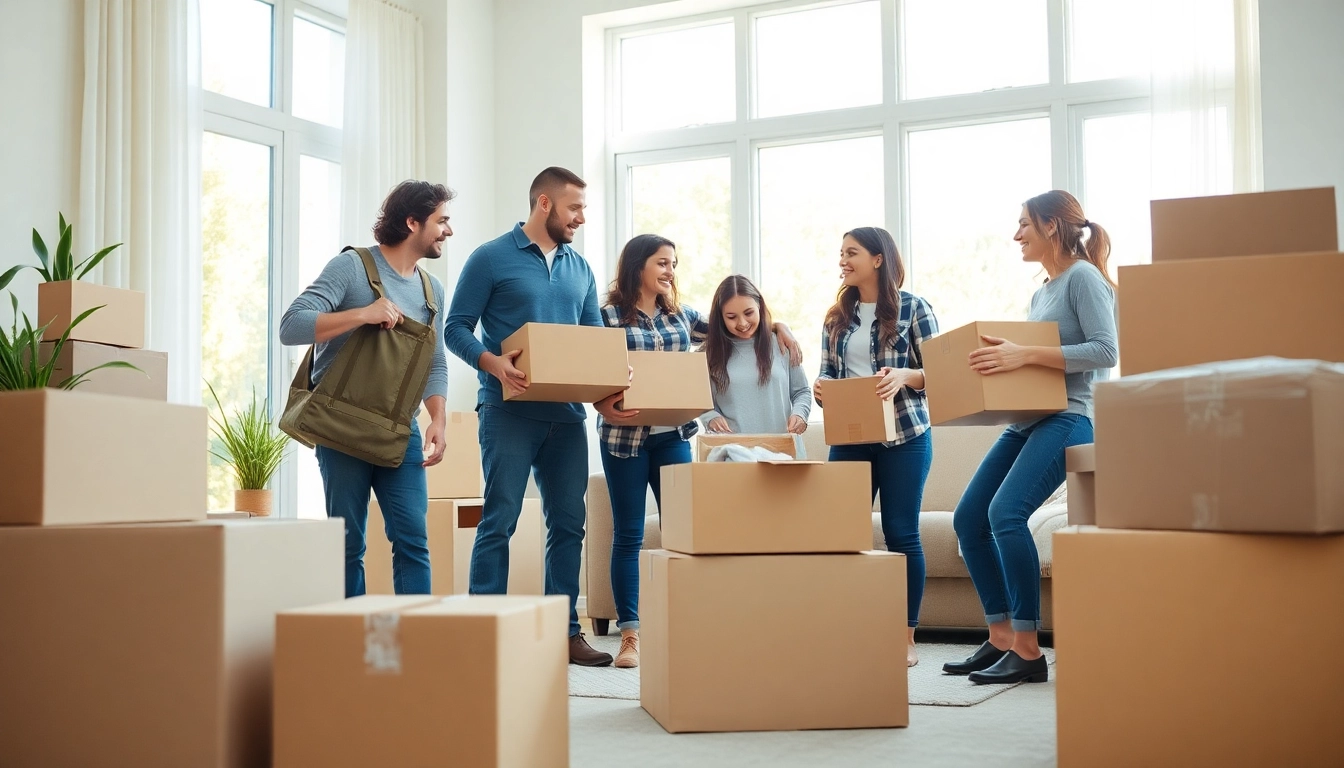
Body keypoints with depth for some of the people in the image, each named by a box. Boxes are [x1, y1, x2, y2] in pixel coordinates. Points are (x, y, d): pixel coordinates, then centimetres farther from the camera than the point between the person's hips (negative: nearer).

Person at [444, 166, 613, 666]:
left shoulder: (580, 268, 16)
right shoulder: (491, 259, -1)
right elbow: (456, 328, -3)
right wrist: (491, 361, -22)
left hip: (567, 413, 6)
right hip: (510, 411, -6)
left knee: (569, 522, 7)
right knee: (500, 521, -6)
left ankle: (565, 631, 15)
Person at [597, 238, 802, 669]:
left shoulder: (681, 316, 12)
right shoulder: (608, 317, -2)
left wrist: (776, 325, 11)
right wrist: (604, 408, -23)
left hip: (673, 435, 4)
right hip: (625, 435, -4)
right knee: (628, 535, 2)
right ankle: (630, 634, 7)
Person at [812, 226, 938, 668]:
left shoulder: (912, 308, -1)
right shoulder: (837, 317, 13)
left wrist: (904, 376, -22)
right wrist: (820, 388, -7)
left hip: (903, 436, -4)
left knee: (901, 533, -1)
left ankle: (907, 637, 8)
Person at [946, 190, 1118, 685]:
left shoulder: (1083, 277, -5)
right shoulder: (1042, 292, 22)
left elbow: (1105, 351, -17)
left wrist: (1026, 355, -23)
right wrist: (1005, 357, 9)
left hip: (1069, 417, -10)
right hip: (1028, 419, 10)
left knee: (1006, 512, -26)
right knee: (969, 517, 3)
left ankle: (1028, 651, -18)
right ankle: (1001, 638, 10)